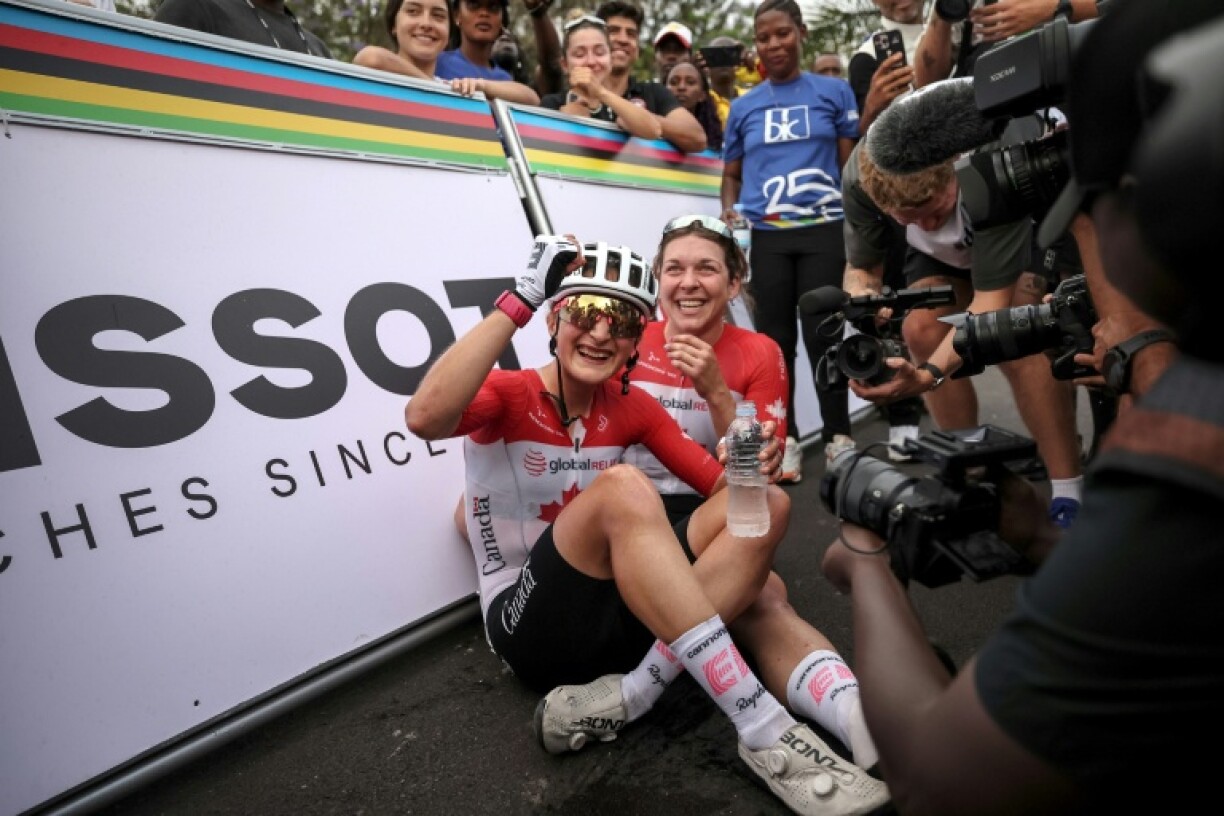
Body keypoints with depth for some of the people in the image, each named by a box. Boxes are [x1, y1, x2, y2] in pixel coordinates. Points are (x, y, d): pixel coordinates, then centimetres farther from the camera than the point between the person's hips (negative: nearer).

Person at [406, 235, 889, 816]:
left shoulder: (630, 407, 5)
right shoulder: (508, 395, -9)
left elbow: (718, 483, 3)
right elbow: (425, 417, -32)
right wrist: (519, 300, -30)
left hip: (616, 611, 6)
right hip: (529, 626, -5)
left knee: (766, 502, -12)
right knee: (622, 487, -34)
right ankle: (763, 730, -33)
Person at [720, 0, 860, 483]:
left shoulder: (834, 92, 9)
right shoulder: (743, 107, 14)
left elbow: (852, 164, 7)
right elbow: (732, 174, 19)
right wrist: (729, 210, -1)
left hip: (824, 230, -2)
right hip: (766, 236, 2)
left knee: (823, 334, -4)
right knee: (774, 339, 4)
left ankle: (838, 435, 9)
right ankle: (784, 439, 13)